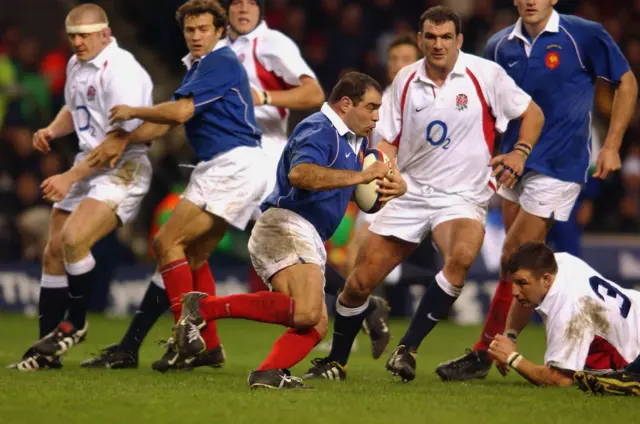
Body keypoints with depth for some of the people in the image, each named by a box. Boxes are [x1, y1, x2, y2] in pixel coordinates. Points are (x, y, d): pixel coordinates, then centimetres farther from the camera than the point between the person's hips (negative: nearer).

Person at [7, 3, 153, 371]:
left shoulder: (121, 71, -19)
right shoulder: (76, 65, 10)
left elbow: (118, 140, -22)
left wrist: (70, 178, -22)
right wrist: (52, 130, 5)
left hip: (122, 169, -9)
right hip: (88, 165, 9)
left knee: (73, 239, -26)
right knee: (54, 253, 4)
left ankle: (75, 323, -5)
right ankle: (47, 349, 11)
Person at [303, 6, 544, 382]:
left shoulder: (485, 74, -6)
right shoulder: (406, 80, 3)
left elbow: (532, 113, 4)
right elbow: (389, 140, 10)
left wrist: (520, 152, -13)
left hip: (463, 195, -3)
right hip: (411, 192, 3)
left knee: (462, 256, -35)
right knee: (360, 282, -2)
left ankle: (408, 348, -25)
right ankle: (336, 361, 22)